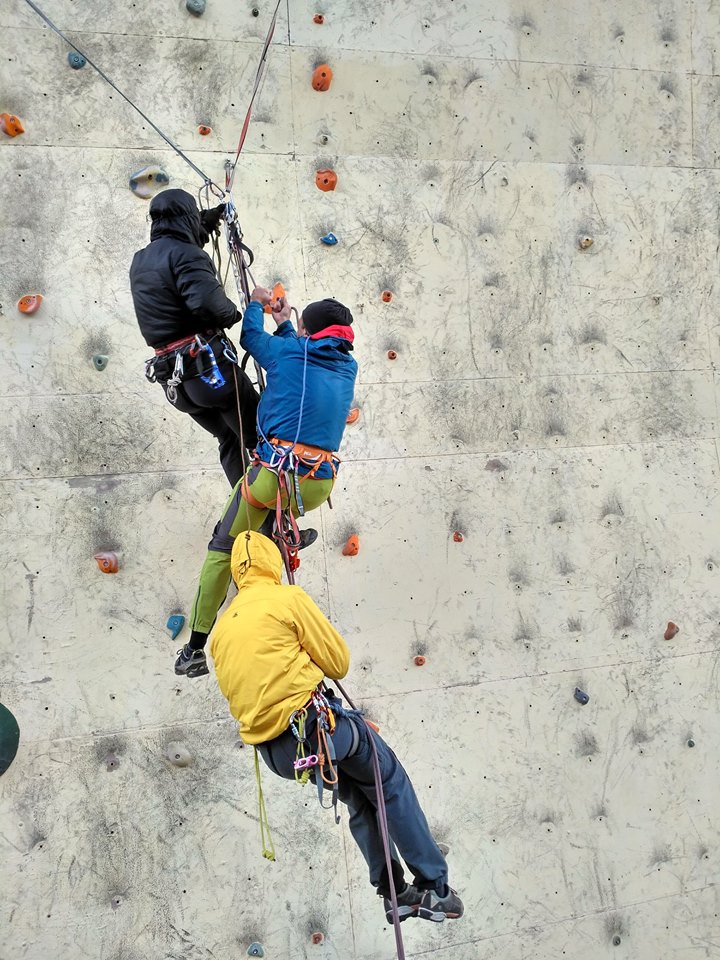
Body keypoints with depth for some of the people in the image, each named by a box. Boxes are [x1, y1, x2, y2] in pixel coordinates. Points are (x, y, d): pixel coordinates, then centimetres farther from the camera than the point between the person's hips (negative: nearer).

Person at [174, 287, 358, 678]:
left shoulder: (290, 351, 2)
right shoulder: (347, 367, 13)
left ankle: (195, 649, 10)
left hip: (275, 473, -3)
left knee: (222, 550, 11)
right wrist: (284, 324, 42)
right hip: (319, 486, 4)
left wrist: (256, 303, 38)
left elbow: (251, 336, 21)